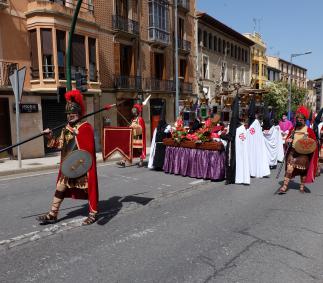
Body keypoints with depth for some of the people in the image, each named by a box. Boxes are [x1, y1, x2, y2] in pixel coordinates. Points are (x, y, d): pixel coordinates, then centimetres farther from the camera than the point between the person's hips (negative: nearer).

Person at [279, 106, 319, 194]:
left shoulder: (309, 130, -5)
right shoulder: (293, 129, 3)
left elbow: (314, 141, 1)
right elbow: (288, 138, 13)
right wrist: (288, 140, -9)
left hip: (303, 154, -1)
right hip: (293, 153, 1)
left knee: (303, 171, 13)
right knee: (289, 170, -7)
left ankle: (302, 187, 29)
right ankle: (284, 186, -4)